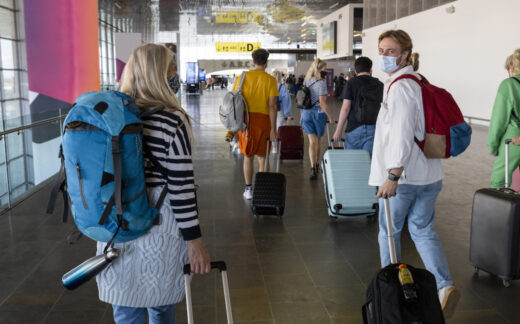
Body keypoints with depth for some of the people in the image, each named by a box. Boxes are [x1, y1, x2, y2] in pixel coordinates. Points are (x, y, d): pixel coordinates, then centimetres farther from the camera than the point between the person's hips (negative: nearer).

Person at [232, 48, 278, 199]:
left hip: (246, 119, 2)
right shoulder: (270, 80, -3)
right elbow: (272, 106, -8)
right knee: (262, 157, 11)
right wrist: (273, 129, -7)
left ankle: (248, 189, 15)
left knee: (248, 156, 13)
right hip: (263, 120, -2)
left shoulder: (243, 77, 3)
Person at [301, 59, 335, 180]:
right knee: (318, 141, 14)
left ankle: (313, 168, -12)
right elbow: (323, 104, -18)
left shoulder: (306, 81, 6)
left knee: (312, 141, 1)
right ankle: (317, 165, 29)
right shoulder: (321, 83, -15)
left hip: (306, 112, 4)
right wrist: (330, 117, -10)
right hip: (318, 113, -4)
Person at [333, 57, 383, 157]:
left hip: (355, 127, -2)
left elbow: (345, 108, -7)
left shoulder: (351, 83, 0)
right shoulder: (379, 85, 8)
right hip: (374, 129, 2)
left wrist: (338, 130, -3)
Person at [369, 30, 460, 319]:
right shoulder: (420, 83, 13)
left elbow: (402, 135, -26)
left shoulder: (400, 87, -16)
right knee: (423, 230, 14)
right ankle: (445, 285, 2)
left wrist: (393, 175, -27)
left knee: (390, 231, 9)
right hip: (429, 173, 9)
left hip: (403, 175, -8)